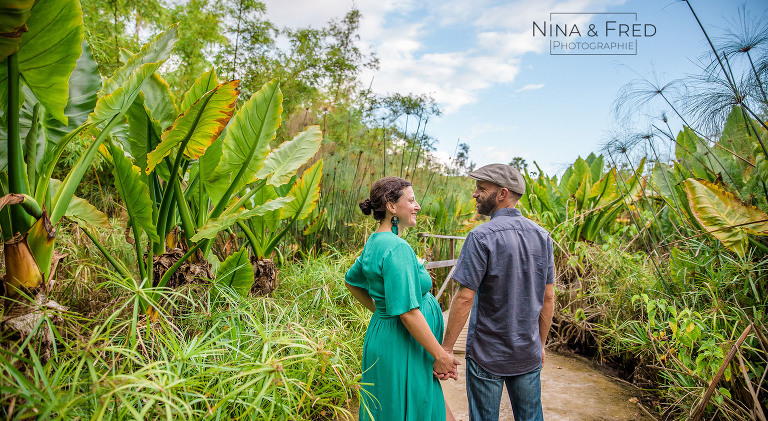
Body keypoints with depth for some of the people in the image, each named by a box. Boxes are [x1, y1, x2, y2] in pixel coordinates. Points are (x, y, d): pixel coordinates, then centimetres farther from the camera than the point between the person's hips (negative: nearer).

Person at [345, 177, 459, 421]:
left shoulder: (375, 242, 7)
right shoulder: (396, 248, -24)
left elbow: (351, 280, 22)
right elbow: (408, 311, -26)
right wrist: (441, 356, -18)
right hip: (402, 348, -10)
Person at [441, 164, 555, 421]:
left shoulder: (481, 237, -18)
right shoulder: (542, 236, 1)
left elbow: (465, 298, -19)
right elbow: (548, 297, 6)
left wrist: (446, 348, -10)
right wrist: (541, 343, 16)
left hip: (487, 354, -5)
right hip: (528, 354, 6)